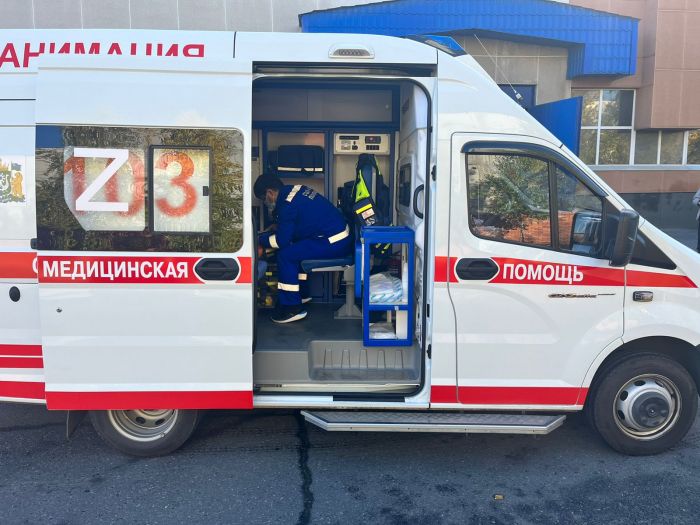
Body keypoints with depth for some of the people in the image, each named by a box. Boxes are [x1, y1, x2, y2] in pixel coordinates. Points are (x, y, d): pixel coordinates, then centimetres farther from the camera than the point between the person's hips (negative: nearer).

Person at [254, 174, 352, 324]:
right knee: (294, 248, 21)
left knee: (285, 255, -9)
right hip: (341, 234, 10)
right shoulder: (294, 190, 12)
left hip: (335, 243, -10)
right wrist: (269, 232, 19)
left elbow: (281, 241, -12)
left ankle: (292, 308, -3)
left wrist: (261, 239, 3)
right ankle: (301, 292, 28)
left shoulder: (287, 204, -16)